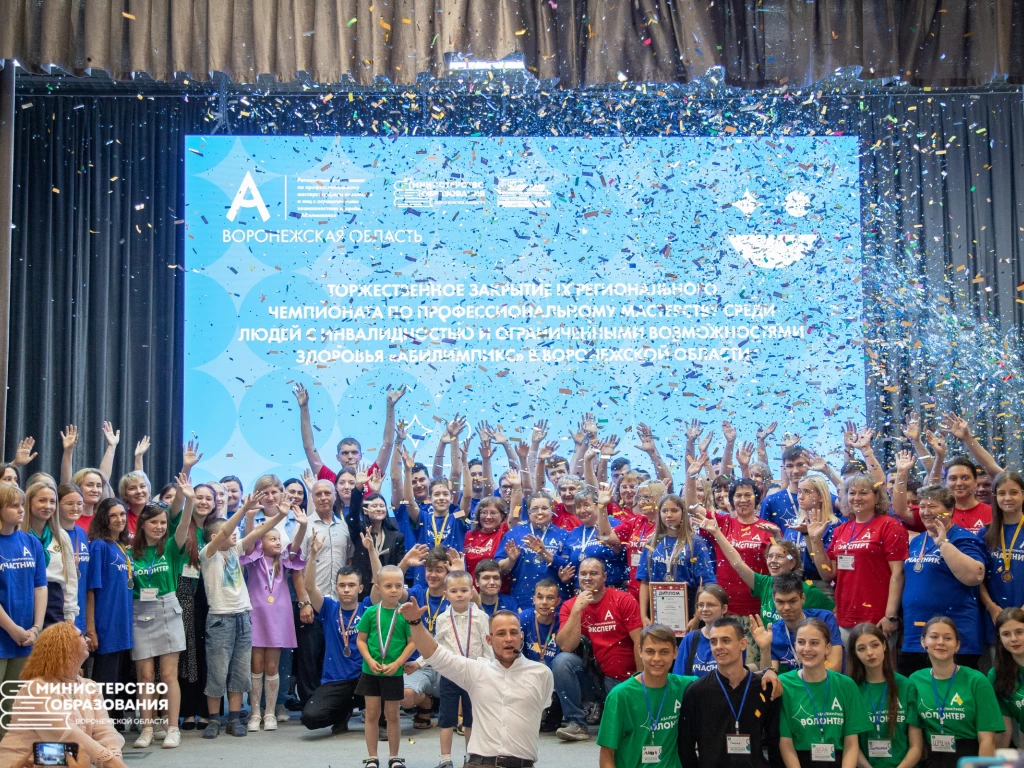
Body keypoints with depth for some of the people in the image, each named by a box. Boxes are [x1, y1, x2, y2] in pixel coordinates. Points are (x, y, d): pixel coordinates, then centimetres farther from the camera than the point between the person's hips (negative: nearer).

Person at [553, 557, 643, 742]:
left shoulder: (623, 600, -8)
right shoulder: (569, 606, -2)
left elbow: (639, 642, -10)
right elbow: (565, 647, -15)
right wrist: (577, 610, -21)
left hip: (625, 679, -1)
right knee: (561, 661, -25)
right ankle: (577, 723, -16)